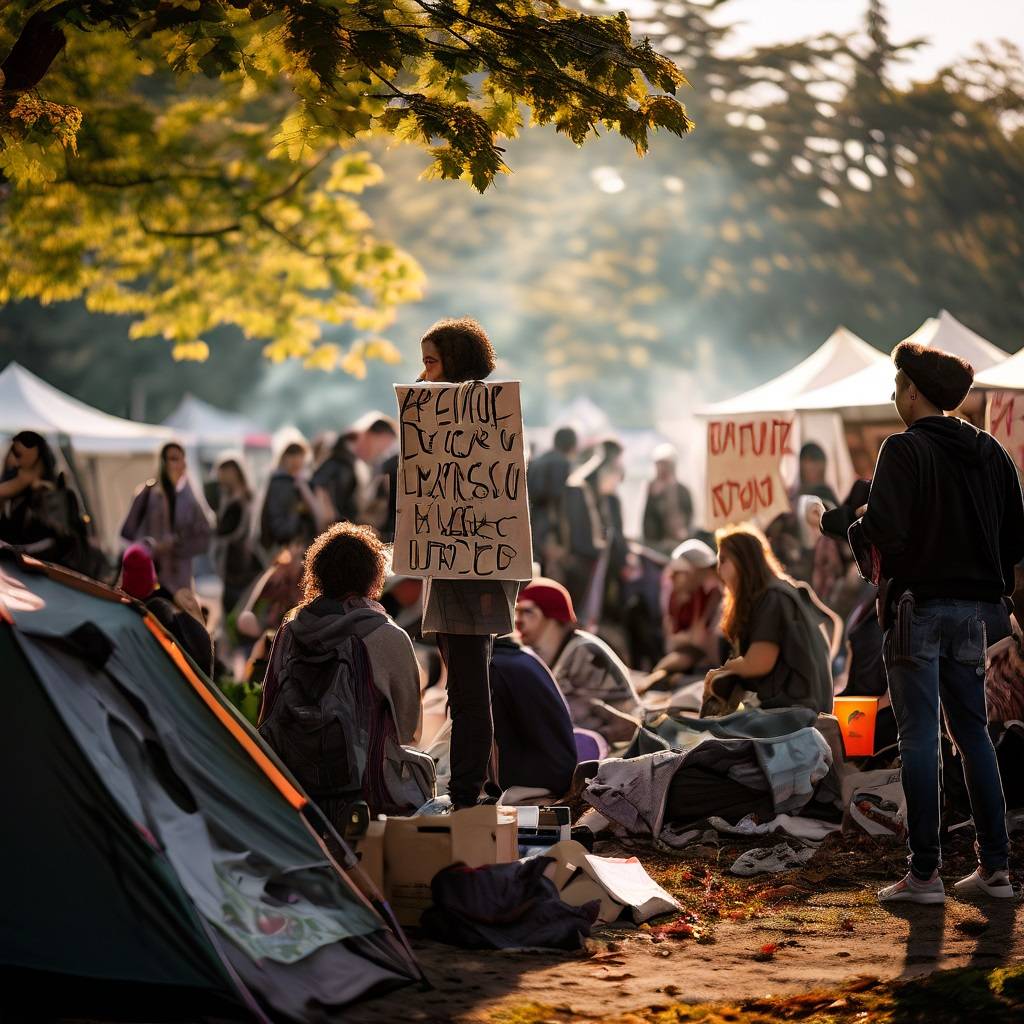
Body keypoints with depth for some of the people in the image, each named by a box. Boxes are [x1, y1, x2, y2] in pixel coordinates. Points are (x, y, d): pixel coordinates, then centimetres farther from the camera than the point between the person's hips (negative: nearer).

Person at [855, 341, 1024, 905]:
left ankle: (924, 873, -1)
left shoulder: (904, 450, -11)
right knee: (973, 732, 14)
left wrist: (856, 528, 0)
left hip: (917, 607, -6)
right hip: (973, 608, 6)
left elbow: (886, 531, -21)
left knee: (919, 737, -2)